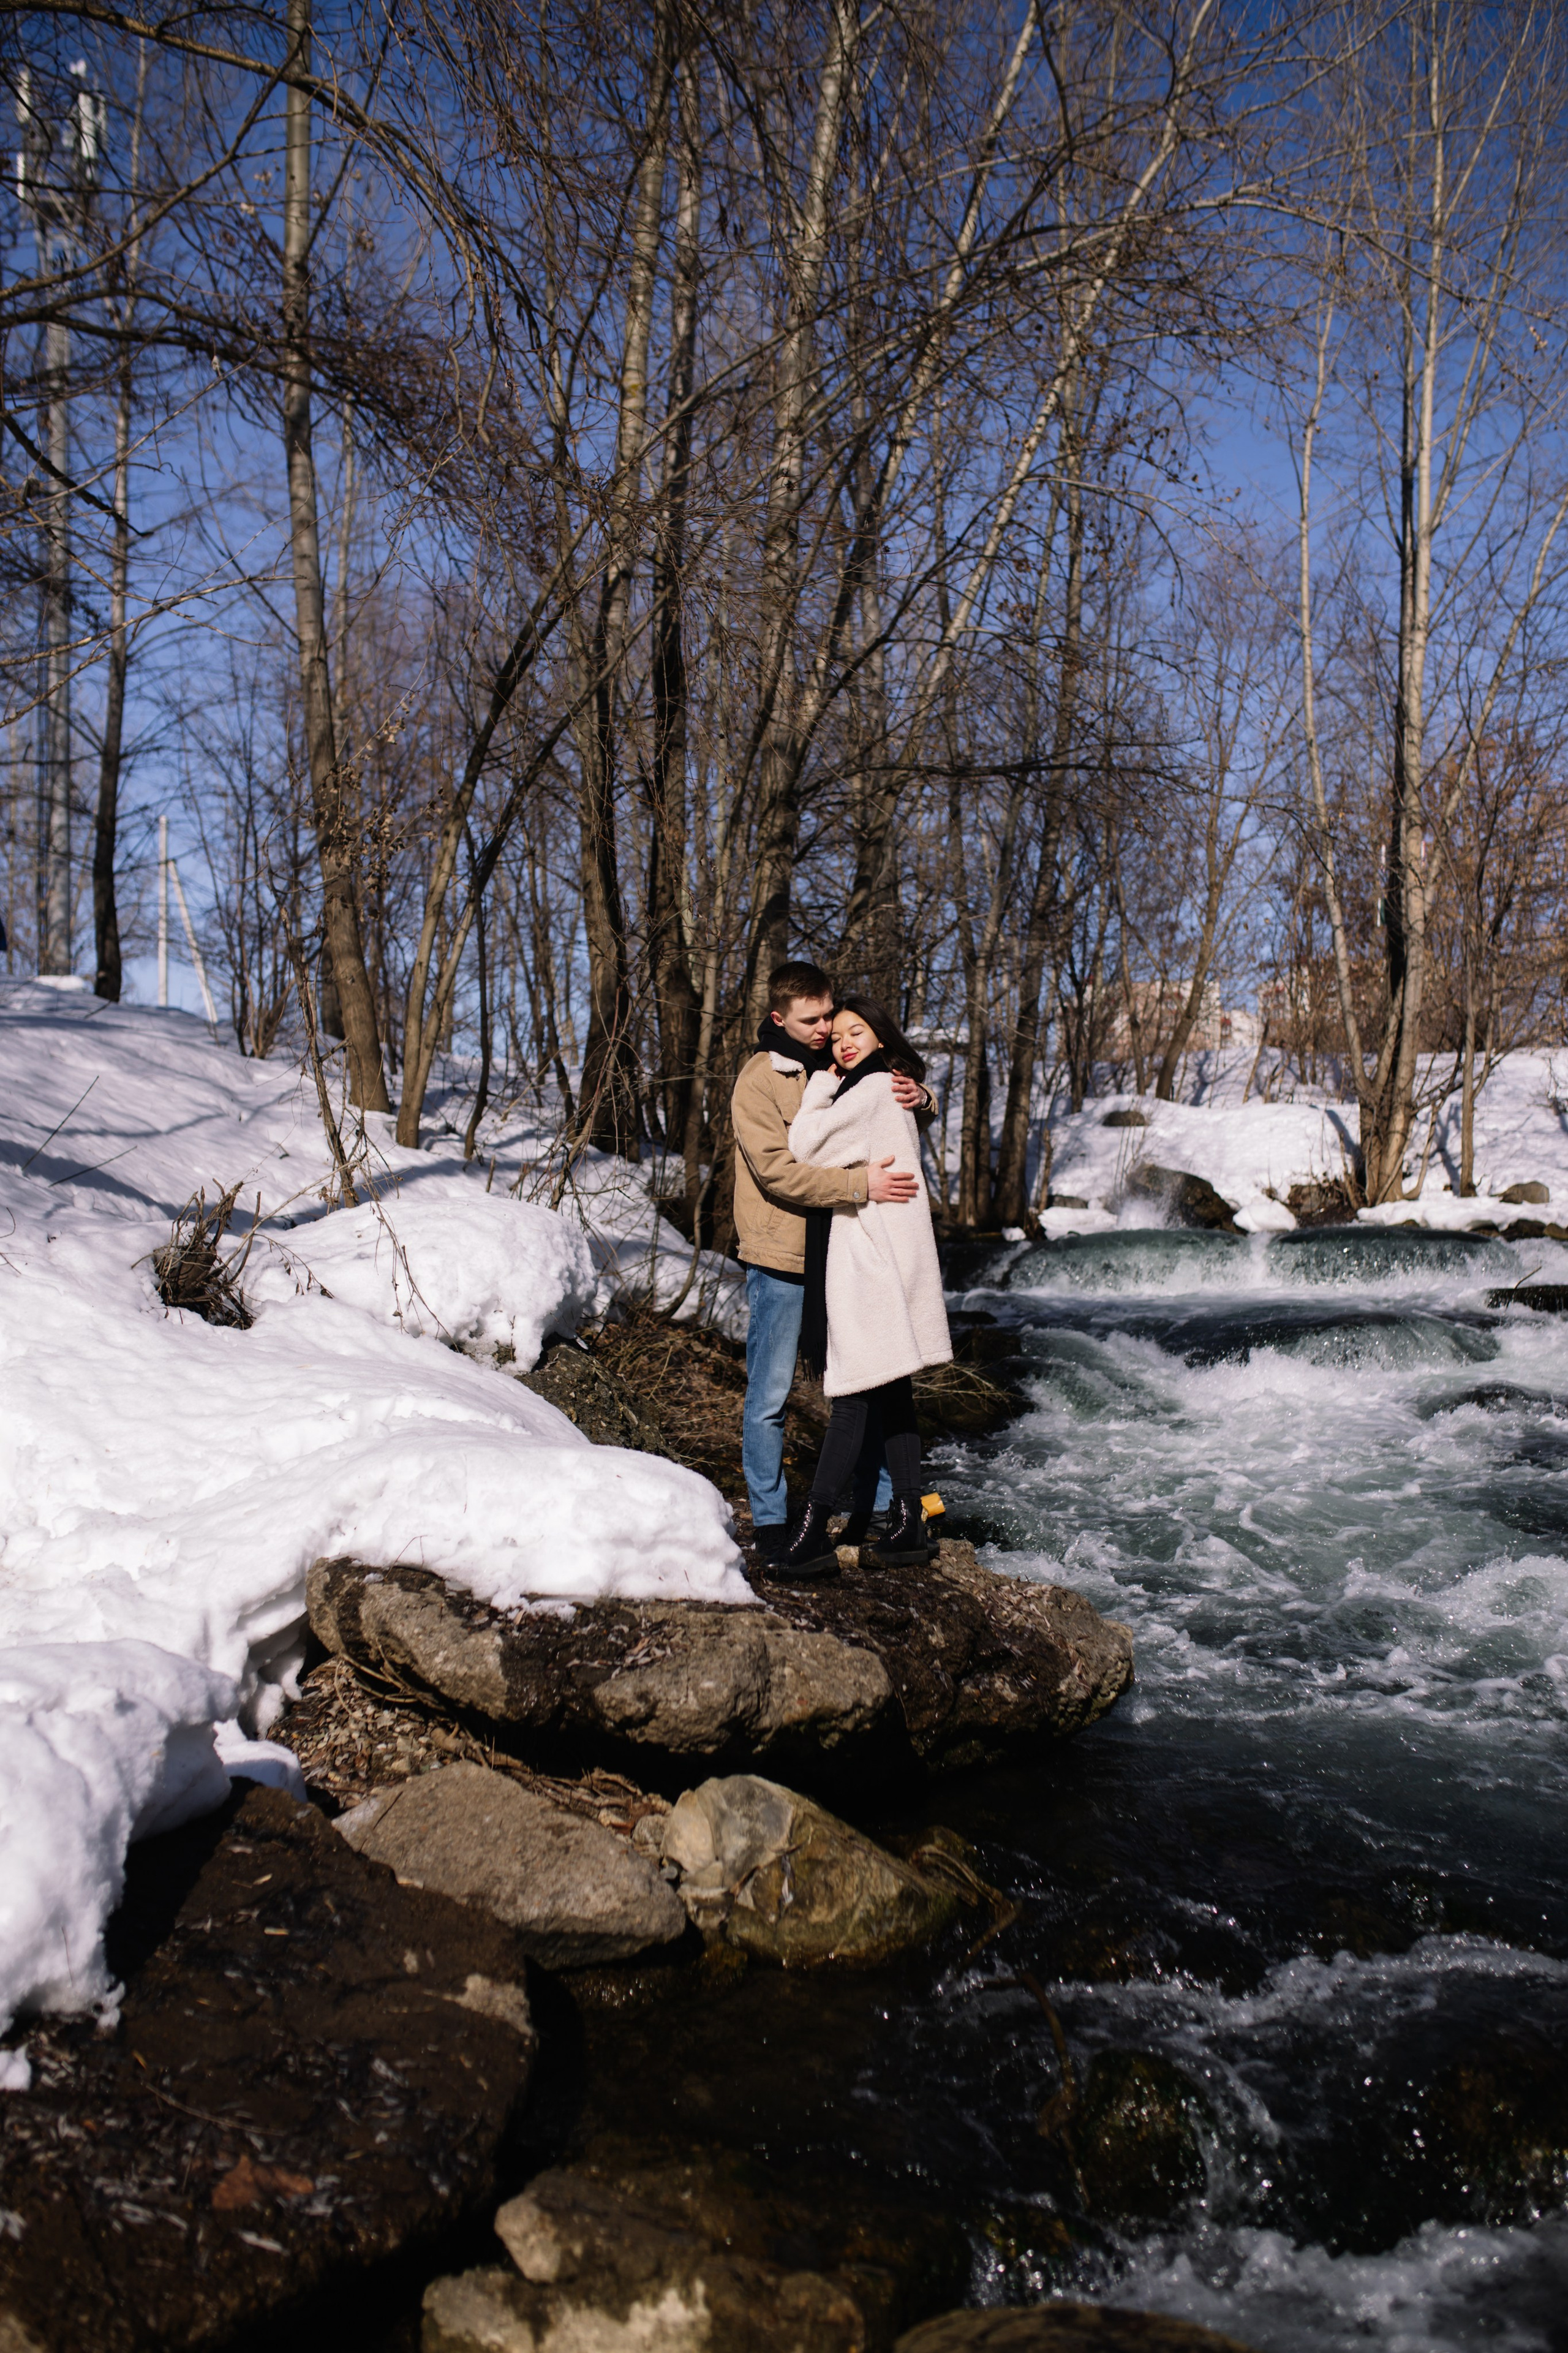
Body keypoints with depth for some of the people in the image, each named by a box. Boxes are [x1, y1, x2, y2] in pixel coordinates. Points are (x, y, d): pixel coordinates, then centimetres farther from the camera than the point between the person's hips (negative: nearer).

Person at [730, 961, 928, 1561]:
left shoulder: (842, 1067, 9)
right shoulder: (758, 1083, -9)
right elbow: (777, 1172, -19)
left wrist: (916, 1096, -6)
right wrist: (860, 1184, -26)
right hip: (780, 1258, -6)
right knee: (770, 1396, 1)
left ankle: (873, 1507, 24)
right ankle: (770, 1520, 13)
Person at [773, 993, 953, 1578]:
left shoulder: (871, 1091, -11)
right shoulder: (895, 1092, 19)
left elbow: (804, 1148, -14)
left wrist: (821, 1085, -4)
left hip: (869, 1259, -10)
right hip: (887, 1258, 10)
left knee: (855, 1395, -9)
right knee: (891, 1393, 11)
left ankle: (811, 1534, -8)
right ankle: (907, 1523, 15)